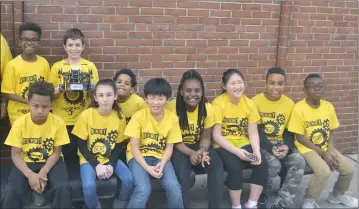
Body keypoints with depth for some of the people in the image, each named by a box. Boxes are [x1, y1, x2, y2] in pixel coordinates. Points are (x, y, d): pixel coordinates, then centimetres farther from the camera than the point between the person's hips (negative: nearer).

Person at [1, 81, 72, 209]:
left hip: (50, 162, 0)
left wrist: (44, 172, -23)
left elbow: (56, 153, -6)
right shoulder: (20, 123, -12)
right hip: (26, 163, 0)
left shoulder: (58, 122, -13)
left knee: (62, 189, -28)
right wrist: (30, 174, -25)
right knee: (11, 192, -26)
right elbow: (15, 154, -9)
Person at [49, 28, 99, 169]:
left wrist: (90, 89, -17)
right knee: (66, 155, 2)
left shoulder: (90, 66, 2)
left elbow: (94, 94, 4)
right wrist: (60, 89, -18)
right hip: (62, 120, 0)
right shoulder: (57, 67, 1)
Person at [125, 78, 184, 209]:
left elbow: (169, 146, 1)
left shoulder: (172, 118, -5)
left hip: (160, 157, 2)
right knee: (143, 190, -29)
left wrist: (162, 164, -18)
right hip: (139, 157, -2)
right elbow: (134, 147, -10)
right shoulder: (139, 116, -12)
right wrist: (147, 168, -23)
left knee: (174, 187, -24)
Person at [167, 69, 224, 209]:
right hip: (178, 148, -2)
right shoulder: (172, 107, -18)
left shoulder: (207, 108, -9)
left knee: (217, 165, -25)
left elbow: (205, 137, -3)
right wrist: (190, 153, -29)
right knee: (181, 168, -34)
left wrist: (202, 150, -26)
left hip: (199, 146, 3)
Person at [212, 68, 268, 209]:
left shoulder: (249, 103, 1)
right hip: (223, 146, -4)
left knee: (262, 164, -20)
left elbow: (253, 133, 0)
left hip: (244, 144, 5)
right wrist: (236, 151, -25)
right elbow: (216, 136, -15)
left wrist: (256, 151, -19)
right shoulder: (218, 103, -13)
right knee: (235, 166, -31)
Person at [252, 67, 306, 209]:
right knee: (274, 164, -32)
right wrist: (271, 148, -23)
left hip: (281, 143, 4)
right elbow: (255, 131, -11)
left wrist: (287, 147, -15)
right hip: (262, 143, -4)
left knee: (299, 162, -22)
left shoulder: (289, 104, 2)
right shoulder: (256, 101, -11)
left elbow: (289, 131, 6)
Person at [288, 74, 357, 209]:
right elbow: (300, 137, -15)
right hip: (307, 147, -6)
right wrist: (322, 153, -17)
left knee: (349, 169, -6)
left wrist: (330, 149, -10)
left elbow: (330, 131, 9)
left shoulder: (328, 106, 0)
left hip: (326, 147, 6)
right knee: (324, 171, -29)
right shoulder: (299, 108, -17)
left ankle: (337, 195, 24)